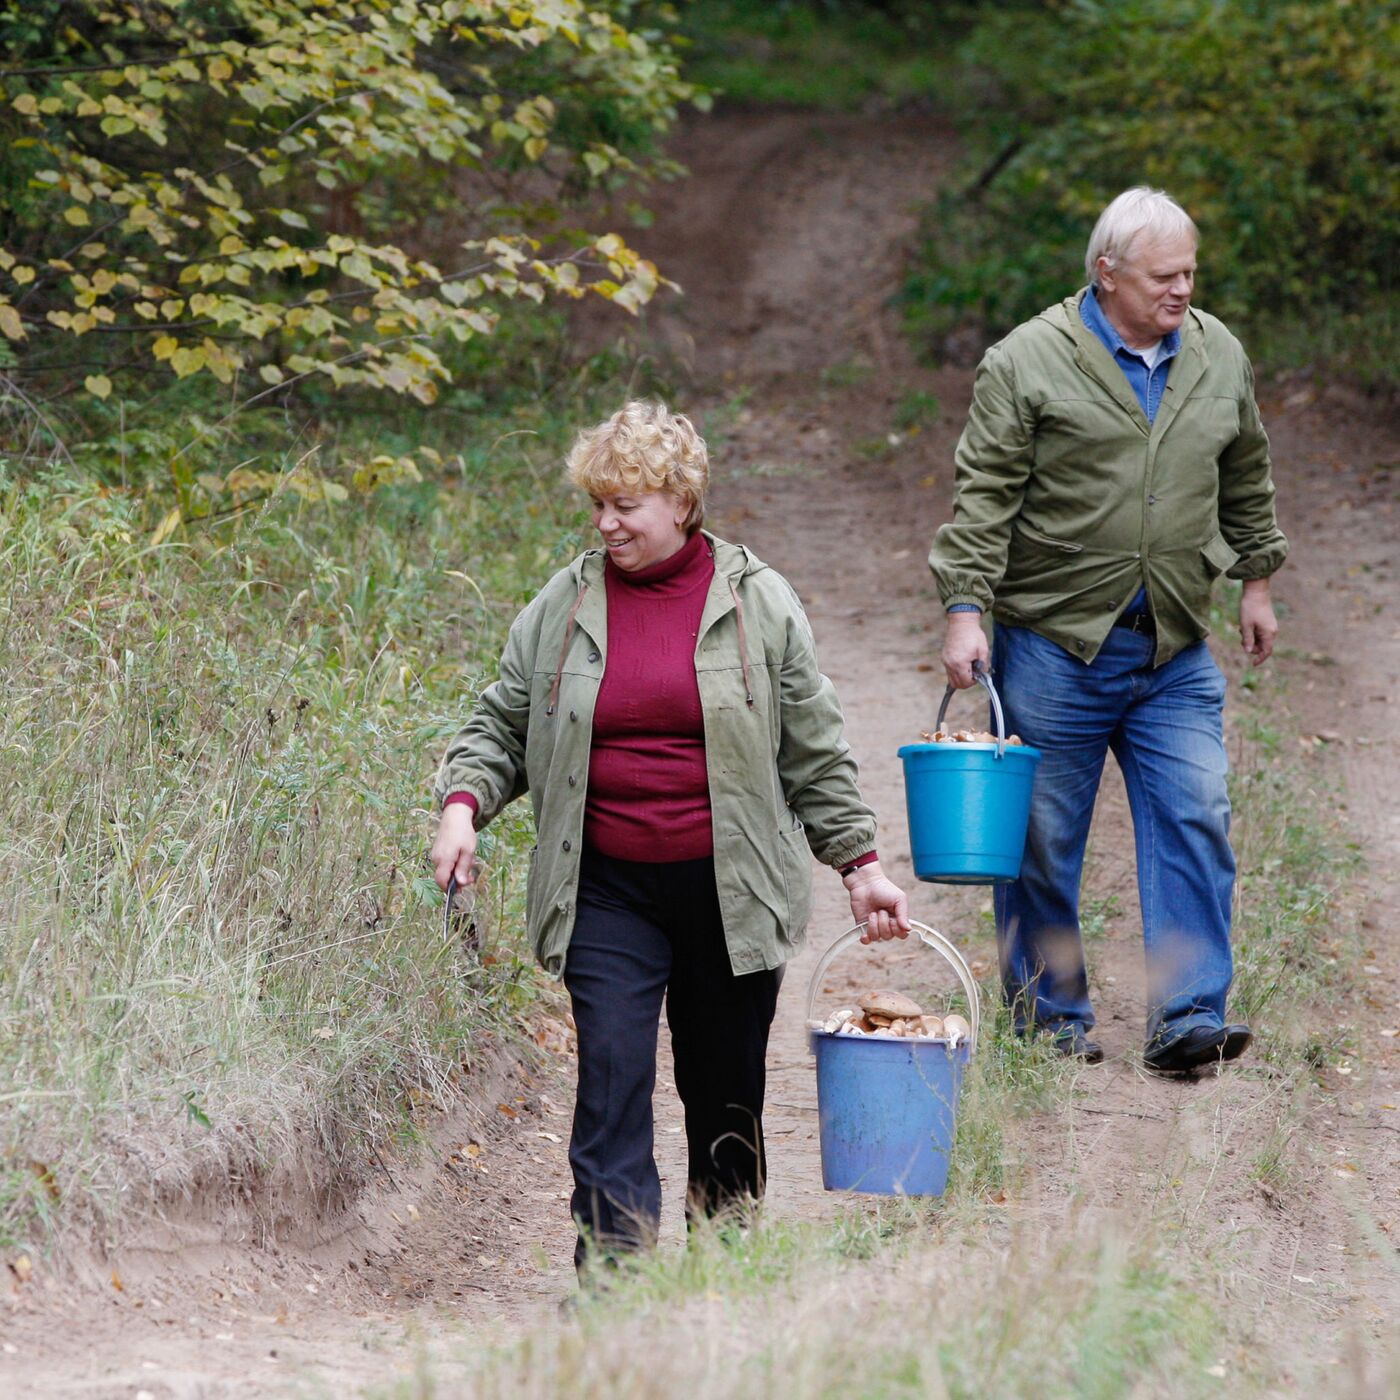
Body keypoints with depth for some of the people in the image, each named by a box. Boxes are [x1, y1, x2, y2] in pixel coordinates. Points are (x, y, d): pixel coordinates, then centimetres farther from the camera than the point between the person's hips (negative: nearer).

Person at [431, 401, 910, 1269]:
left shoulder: (759, 604, 2)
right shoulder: (564, 606, 5)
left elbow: (815, 750, 7)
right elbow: (502, 725, 12)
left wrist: (860, 864, 5)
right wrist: (463, 804, -6)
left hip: (730, 892, 0)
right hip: (608, 894, 0)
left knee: (725, 1090, 8)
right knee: (612, 1075, -13)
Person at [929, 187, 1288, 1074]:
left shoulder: (1219, 358, 9)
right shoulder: (1030, 361, -7)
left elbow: (1247, 480, 22)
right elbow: (985, 495, -8)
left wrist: (1256, 581, 24)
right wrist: (966, 609, -13)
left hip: (1176, 648, 4)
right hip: (1054, 642, -3)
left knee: (1196, 822, -6)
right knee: (1044, 841, 3)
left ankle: (1189, 1020, -5)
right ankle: (1051, 1021, 15)